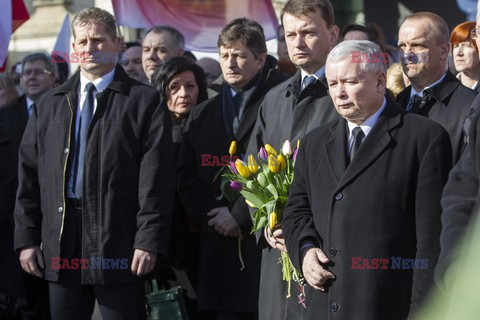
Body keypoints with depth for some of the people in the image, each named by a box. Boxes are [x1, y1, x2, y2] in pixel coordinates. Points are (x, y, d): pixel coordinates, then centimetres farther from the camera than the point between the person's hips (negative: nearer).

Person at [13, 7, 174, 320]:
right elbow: (29, 174, 12)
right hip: (59, 245, 4)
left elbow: (156, 179, -6)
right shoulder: (50, 104, 14)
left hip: (118, 244, -4)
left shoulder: (144, 101, 1)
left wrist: (149, 242, -13)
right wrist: (27, 237, 4)